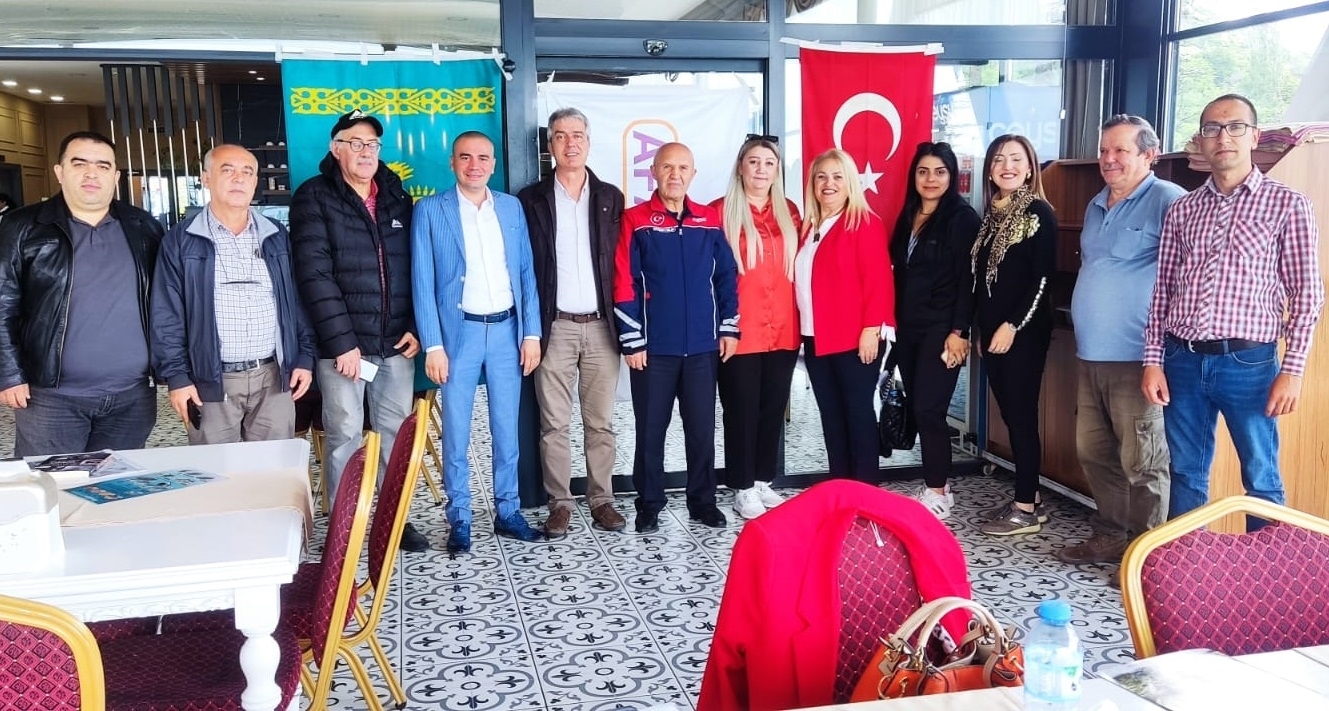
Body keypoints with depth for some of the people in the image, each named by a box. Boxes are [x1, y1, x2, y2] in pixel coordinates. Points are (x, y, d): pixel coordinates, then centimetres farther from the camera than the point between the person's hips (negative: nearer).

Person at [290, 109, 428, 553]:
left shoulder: (396, 196, 12)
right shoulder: (314, 197, -3)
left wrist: (416, 327, 1)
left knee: (396, 432, 10)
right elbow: (315, 274, -12)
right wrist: (342, 341, -17)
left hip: (396, 342, 4)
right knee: (345, 436, 2)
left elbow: (412, 266, 12)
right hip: (343, 344, -4)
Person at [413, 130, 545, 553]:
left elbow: (526, 273, 8)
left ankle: (508, 512, 22)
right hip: (460, 331, -2)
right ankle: (459, 520, 16)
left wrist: (531, 332, 2)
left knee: (507, 430, 10)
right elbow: (423, 282, -4)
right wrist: (433, 345, -10)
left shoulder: (512, 207, 8)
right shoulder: (431, 210, -1)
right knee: (456, 434, 4)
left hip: (507, 330, 3)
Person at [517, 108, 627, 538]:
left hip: (601, 326, 1)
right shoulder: (532, 199, 5)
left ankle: (602, 500, 16)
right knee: (554, 423, 3)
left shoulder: (610, 198, 10)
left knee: (600, 422, 7)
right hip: (554, 326, -1)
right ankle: (560, 503, 13)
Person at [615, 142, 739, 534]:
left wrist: (729, 327, 6)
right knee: (651, 429, 7)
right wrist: (632, 340, -10)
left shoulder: (711, 220, 6)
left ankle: (703, 501, 24)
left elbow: (727, 276, 11)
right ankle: (649, 505, 19)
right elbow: (624, 284, -7)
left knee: (702, 428, 10)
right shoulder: (635, 221, -4)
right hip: (653, 347, -2)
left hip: (702, 345, 3)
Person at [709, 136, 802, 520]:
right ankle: (743, 488, 14)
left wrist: (800, 317, 9)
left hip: (783, 328, 5)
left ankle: (763, 481, 25)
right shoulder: (722, 211, -4)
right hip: (740, 330, -5)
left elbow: (798, 266, 16)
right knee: (742, 410, 3)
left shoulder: (789, 212, 11)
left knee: (773, 407, 12)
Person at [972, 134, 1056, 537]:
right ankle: (1027, 498, 19)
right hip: (992, 329, 7)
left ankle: (1026, 510, 2)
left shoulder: (1039, 212, -7)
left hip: (1024, 330, -7)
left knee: (1022, 415, -4)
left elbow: (1042, 278, -13)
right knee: (1010, 414, 10)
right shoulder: (990, 215, 13)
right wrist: (981, 328, 10)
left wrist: (1013, 325, -16)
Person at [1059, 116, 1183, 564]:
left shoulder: (1168, 201, -10)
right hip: (1090, 355, 9)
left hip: (1135, 358, -9)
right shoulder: (1096, 206, 17)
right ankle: (1110, 535, 30)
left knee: (1141, 463, -1)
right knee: (1093, 452, 16)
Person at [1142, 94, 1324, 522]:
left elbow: (1306, 292, -2)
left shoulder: (1287, 204, 0)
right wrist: (1153, 360, 4)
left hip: (1248, 363, -3)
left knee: (1261, 480, 6)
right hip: (1183, 362, 3)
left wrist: (1292, 370, -9)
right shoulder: (1182, 209, 9)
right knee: (1186, 475, 12)